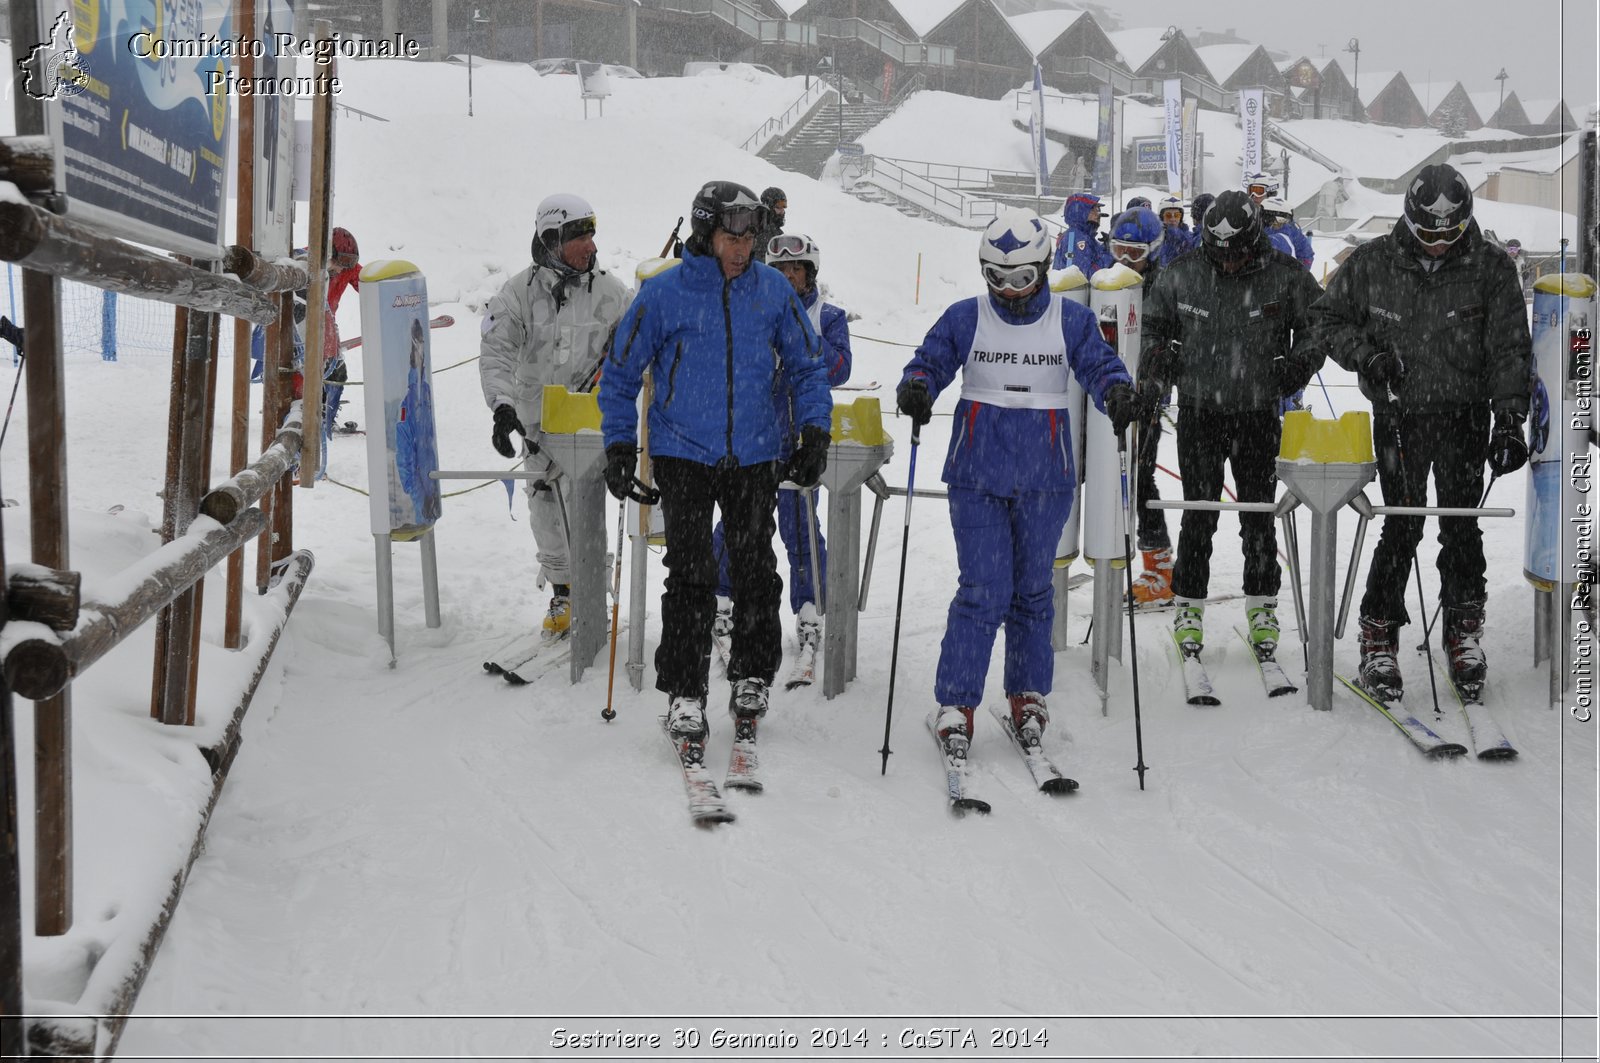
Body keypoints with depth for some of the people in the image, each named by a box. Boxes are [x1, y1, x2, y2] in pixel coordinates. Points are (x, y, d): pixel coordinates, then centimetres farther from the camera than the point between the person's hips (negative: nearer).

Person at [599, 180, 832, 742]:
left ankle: (753, 679, 24)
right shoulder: (663, 292, -4)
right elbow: (621, 372, 5)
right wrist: (619, 447, 1)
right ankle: (683, 695, 3)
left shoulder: (774, 290, 2)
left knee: (756, 573, 7)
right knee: (691, 577, -6)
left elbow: (807, 365, 12)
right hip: (684, 456, -2)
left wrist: (814, 433, 3)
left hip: (755, 457, 2)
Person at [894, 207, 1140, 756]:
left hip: (1044, 479, 2)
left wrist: (1118, 392, -23)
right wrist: (916, 387, -18)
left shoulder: (1072, 321, 3)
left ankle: (1028, 696, 26)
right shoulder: (964, 319, 2)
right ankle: (955, 704, -1)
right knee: (984, 590, -9)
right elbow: (929, 362, 5)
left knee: (1032, 589, 12)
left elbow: (1100, 366, 0)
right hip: (977, 477, -1)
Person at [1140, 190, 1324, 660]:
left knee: (1259, 516, 6)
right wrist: (1156, 355, -6)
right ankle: (1189, 607, 14)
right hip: (1199, 412, 0)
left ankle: (1262, 607, 19)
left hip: (1258, 413, 0)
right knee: (1198, 516, 2)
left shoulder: (1286, 277, -5)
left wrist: (1299, 365, -8)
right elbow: (1154, 322, 12)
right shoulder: (1181, 275, -3)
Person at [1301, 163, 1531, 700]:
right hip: (1398, 412, 0)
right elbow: (1326, 319, 7)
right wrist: (1365, 354, -12)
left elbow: (1510, 349, -2)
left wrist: (1509, 423, -10)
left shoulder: (1491, 269, -3)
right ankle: (1379, 639, 6)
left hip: (1464, 415, 1)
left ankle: (1464, 630, 17)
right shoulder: (1373, 262, -3)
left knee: (1461, 524, -1)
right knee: (1402, 524, -5)